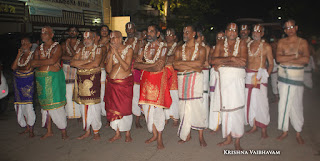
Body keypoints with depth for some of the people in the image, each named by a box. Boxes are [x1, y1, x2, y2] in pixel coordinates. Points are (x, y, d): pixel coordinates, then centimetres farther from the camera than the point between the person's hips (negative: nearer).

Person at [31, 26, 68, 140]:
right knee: (45, 104, 9)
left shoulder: (57, 47, -2)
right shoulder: (39, 49, 14)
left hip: (54, 78, -5)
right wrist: (47, 61, -10)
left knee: (56, 104, -6)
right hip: (41, 79, 5)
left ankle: (63, 131, 3)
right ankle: (49, 131, 20)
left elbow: (53, 60, -18)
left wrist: (38, 62, -7)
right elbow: (33, 64, 2)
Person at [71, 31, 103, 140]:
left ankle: (96, 131, 8)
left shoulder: (98, 50, 0)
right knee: (83, 106, 7)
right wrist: (87, 60, -10)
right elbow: (72, 62, 0)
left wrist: (80, 65, -7)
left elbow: (96, 63, -17)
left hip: (93, 78, -5)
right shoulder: (80, 51, 14)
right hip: (81, 78, 5)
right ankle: (87, 131, 19)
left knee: (94, 106, -4)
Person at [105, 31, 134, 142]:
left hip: (125, 83, -4)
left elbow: (126, 67, -16)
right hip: (112, 83, 4)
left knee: (125, 107, -1)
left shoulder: (128, 50, -3)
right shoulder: (110, 51, 8)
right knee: (113, 108, 7)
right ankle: (117, 133, 22)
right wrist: (111, 54, -9)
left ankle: (127, 133, 16)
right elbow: (108, 69, -2)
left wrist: (116, 53, -16)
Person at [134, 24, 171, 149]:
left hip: (158, 80, -5)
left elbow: (159, 68, -16)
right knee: (147, 108, 6)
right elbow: (135, 64, -2)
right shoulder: (145, 48, 11)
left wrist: (143, 65, -8)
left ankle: (159, 138, 10)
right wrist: (152, 64, -12)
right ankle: (154, 134, 23)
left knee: (157, 108, -5)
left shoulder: (162, 48, -4)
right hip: (146, 80, 5)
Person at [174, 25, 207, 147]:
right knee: (184, 106, 2)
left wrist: (182, 62, -8)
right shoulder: (179, 49, 13)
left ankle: (201, 136, 4)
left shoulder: (200, 49, 5)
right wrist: (193, 67, -9)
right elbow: (175, 65, -2)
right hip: (182, 79, 3)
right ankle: (187, 135, 14)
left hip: (195, 78, -3)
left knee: (197, 105, -6)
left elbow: (199, 63, -13)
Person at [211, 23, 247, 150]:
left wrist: (223, 63, -11)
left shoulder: (242, 44, 3)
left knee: (237, 108, -5)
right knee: (224, 108, 5)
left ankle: (237, 141, 6)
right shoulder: (220, 45, 10)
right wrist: (231, 58, -15)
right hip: (223, 79, 3)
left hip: (236, 79, -2)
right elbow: (214, 60, -6)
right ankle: (228, 137, 19)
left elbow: (243, 62, -12)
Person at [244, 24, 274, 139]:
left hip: (260, 75, -4)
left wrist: (266, 75, -13)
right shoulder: (248, 45, 12)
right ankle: (253, 126, 21)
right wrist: (245, 73, 4)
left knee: (261, 102, -5)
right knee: (249, 101, 7)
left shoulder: (266, 46, 0)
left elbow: (271, 64, 0)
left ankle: (263, 130, 7)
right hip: (248, 76, 4)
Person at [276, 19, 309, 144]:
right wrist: (295, 56, -11)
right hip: (283, 75, 1)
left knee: (297, 104, 3)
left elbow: (306, 60, -11)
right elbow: (278, 58, -7)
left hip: (297, 75, -1)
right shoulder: (282, 42, 7)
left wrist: (287, 60, -12)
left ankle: (298, 133, 15)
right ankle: (284, 131, 15)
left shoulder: (303, 42, 4)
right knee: (283, 103, 4)